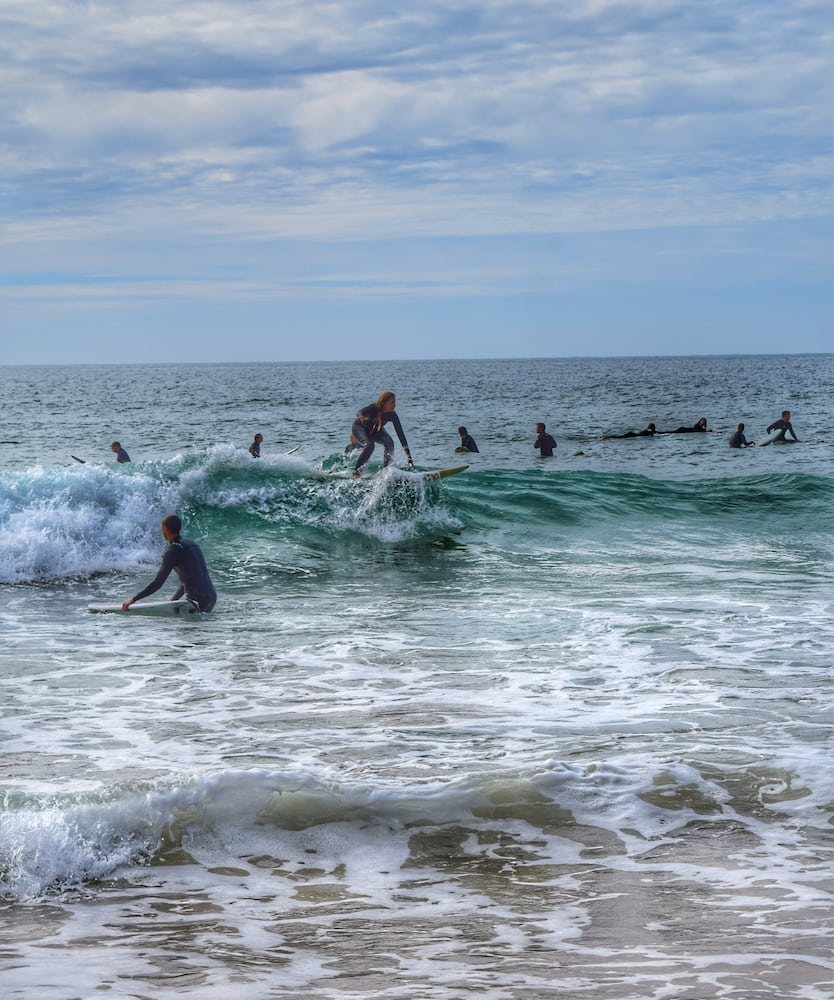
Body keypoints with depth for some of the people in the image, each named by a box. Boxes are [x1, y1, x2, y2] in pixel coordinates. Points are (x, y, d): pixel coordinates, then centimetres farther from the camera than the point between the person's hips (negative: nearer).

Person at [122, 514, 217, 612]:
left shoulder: (173, 551, -11)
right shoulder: (192, 544, 15)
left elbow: (157, 583, -15)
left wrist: (133, 600, -10)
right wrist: (172, 602, 26)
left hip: (199, 601, -8)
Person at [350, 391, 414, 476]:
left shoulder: (392, 415, -23)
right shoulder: (374, 408, -32)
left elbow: (400, 434, -22)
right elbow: (360, 413, -46)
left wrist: (409, 456, -24)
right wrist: (361, 417, -74)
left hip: (375, 431, 4)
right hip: (359, 427, -4)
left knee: (389, 442, -21)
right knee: (369, 445, -30)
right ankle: (357, 471, -19)